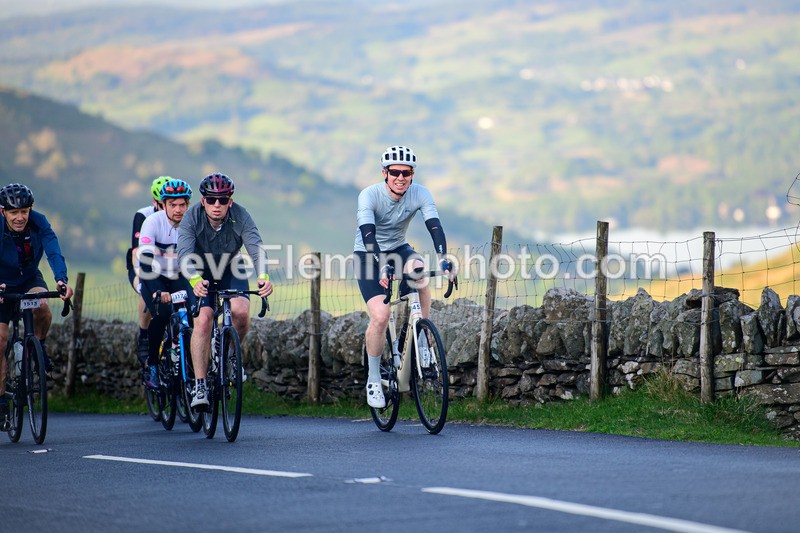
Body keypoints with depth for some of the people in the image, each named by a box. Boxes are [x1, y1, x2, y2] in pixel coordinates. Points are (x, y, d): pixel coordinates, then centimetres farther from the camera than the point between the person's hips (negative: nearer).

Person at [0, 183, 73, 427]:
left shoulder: (38, 222, -23)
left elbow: (54, 251, -34)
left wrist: (61, 279, -53)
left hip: (30, 279, 1)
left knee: (42, 305, -34)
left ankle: (39, 345, -4)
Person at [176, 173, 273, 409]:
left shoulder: (240, 216, -23)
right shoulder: (192, 217, -25)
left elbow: (256, 248, -34)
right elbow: (185, 253, -37)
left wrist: (263, 277, -54)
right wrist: (195, 280, -57)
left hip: (231, 271, 1)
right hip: (201, 274, -1)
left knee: (241, 311, -26)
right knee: (203, 320, -22)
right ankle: (200, 387, -18)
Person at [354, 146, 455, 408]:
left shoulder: (420, 194, -16)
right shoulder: (369, 195, -24)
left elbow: (434, 227, -27)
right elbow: (368, 233, -37)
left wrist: (443, 258, -45)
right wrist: (381, 265, -53)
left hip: (398, 249, 3)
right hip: (369, 255, -3)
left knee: (419, 269, -33)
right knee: (380, 316, -22)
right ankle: (373, 379, -4)